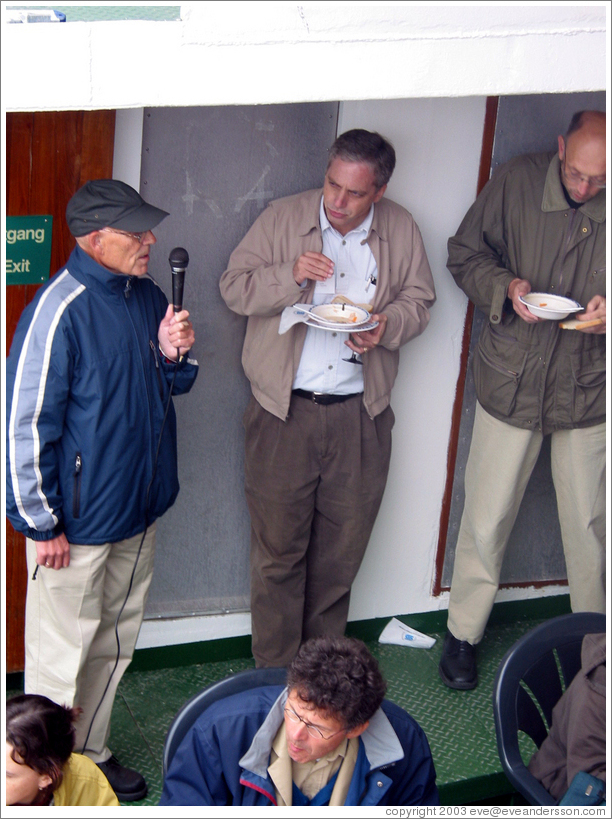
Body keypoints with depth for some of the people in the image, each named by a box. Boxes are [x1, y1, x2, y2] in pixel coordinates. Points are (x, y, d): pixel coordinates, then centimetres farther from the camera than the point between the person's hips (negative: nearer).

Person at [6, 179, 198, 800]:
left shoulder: (148, 295, 4)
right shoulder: (60, 308, -20)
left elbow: (169, 386, 18)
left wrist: (174, 356, -6)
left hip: (138, 510, 8)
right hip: (77, 520, -8)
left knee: (114, 644, 20)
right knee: (63, 654, 6)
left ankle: (91, 753, 37)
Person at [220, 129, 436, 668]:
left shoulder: (401, 230, 4)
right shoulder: (282, 219, -1)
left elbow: (419, 301, 11)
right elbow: (234, 288, -1)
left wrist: (387, 326, -11)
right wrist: (290, 275, -19)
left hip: (360, 416, 2)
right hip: (284, 411, -2)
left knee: (342, 547, 12)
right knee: (278, 547, 4)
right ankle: (275, 670, 18)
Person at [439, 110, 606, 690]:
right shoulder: (517, 181, -8)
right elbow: (464, 254, 2)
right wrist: (505, 286, -17)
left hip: (590, 387, 1)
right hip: (511, 381, 0)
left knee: (589, 522, 11)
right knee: (486, 518, 8)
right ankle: (463, 632, 28)